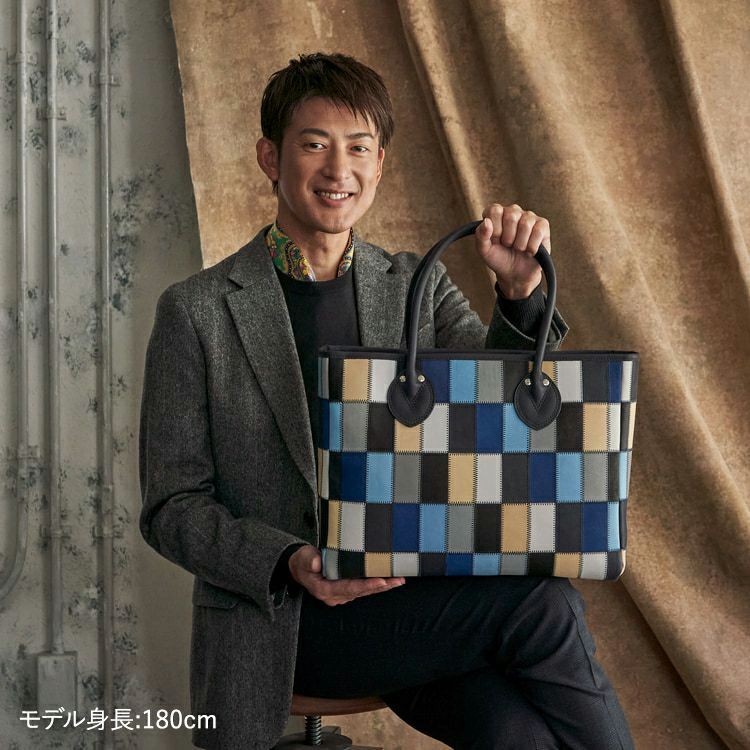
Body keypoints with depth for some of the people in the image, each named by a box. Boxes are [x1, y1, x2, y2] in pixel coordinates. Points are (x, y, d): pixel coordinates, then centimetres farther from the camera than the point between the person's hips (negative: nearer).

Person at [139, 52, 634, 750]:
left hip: (414, 597, 4)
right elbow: (173, 508, -1)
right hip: (282, 616, -3)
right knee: (544, 607, -25)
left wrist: (519, 291, -21)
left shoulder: (417, 286, 12)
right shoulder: (196, 310, 0)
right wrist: (293, 565, -19)